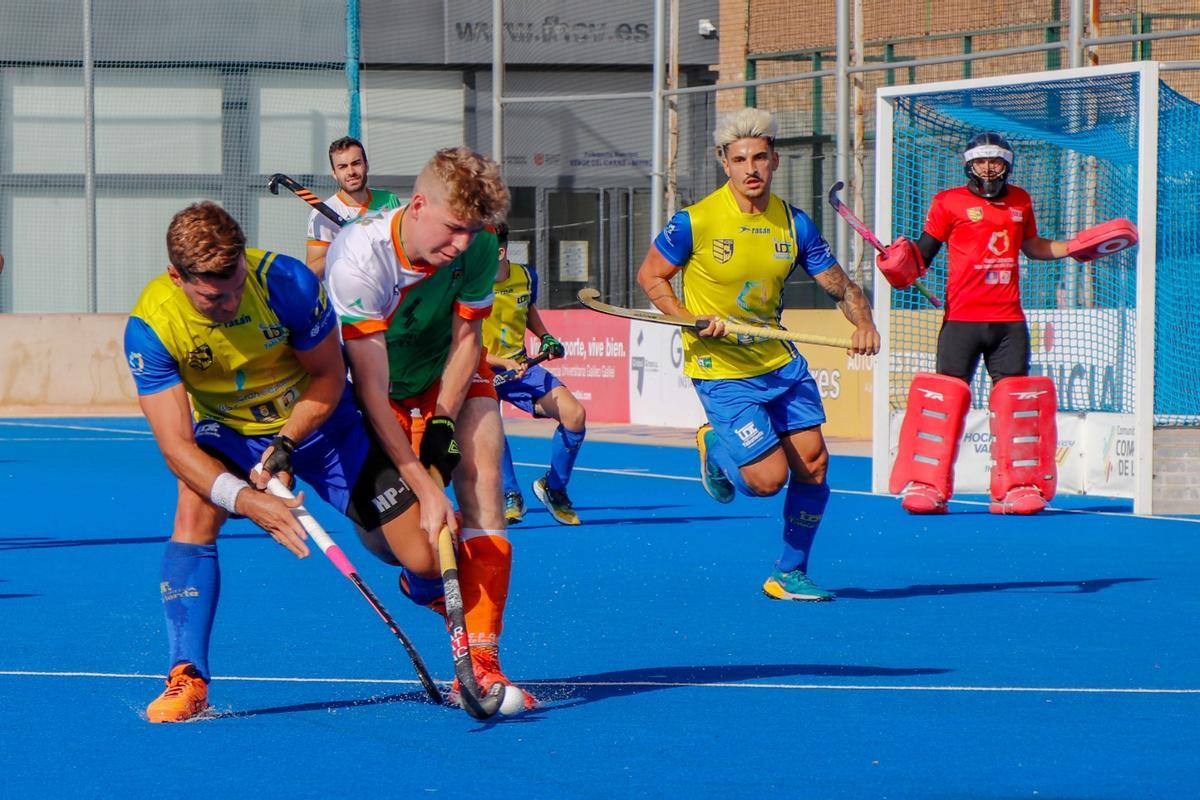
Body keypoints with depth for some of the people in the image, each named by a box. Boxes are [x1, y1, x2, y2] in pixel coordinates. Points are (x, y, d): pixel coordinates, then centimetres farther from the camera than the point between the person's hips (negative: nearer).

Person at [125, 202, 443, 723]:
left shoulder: (287, 281, -28)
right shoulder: (150, 327, -27)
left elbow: (329, 376, -11)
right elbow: (175, 443, -28)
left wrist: (285, 444, -25)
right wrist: (244, 499, -43)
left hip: (319, 421, 0)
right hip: (227, 432, 0)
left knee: (426, 561, -8)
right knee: (195, 511, -32)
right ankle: (187, 679, -24)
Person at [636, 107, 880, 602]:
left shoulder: (794, 224, -1)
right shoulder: (696, 222, -14)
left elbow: (839, 284, 3)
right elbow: (650, 275, -2)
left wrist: (863, 322, -18)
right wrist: (692, 321, -17)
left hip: (780, 363, 5)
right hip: (722, 371, -5)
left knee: (813, 464, -1)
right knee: (768, 478, -12)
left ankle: (789, 575, 17)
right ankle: (714, 447, 23)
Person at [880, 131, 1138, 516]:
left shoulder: (1020, 201, 14)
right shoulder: (949, 202, 1)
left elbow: (1031, 246, 29)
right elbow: (924, 251, 0)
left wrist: (1075, 248, 22)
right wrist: (903, 263, -20)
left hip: (1009, 320, 4)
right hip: (962, 319, -4)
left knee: (1015, 398, 2)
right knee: (945, 396, -7)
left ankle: (1016, 487, 8)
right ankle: (926, 486, -1)